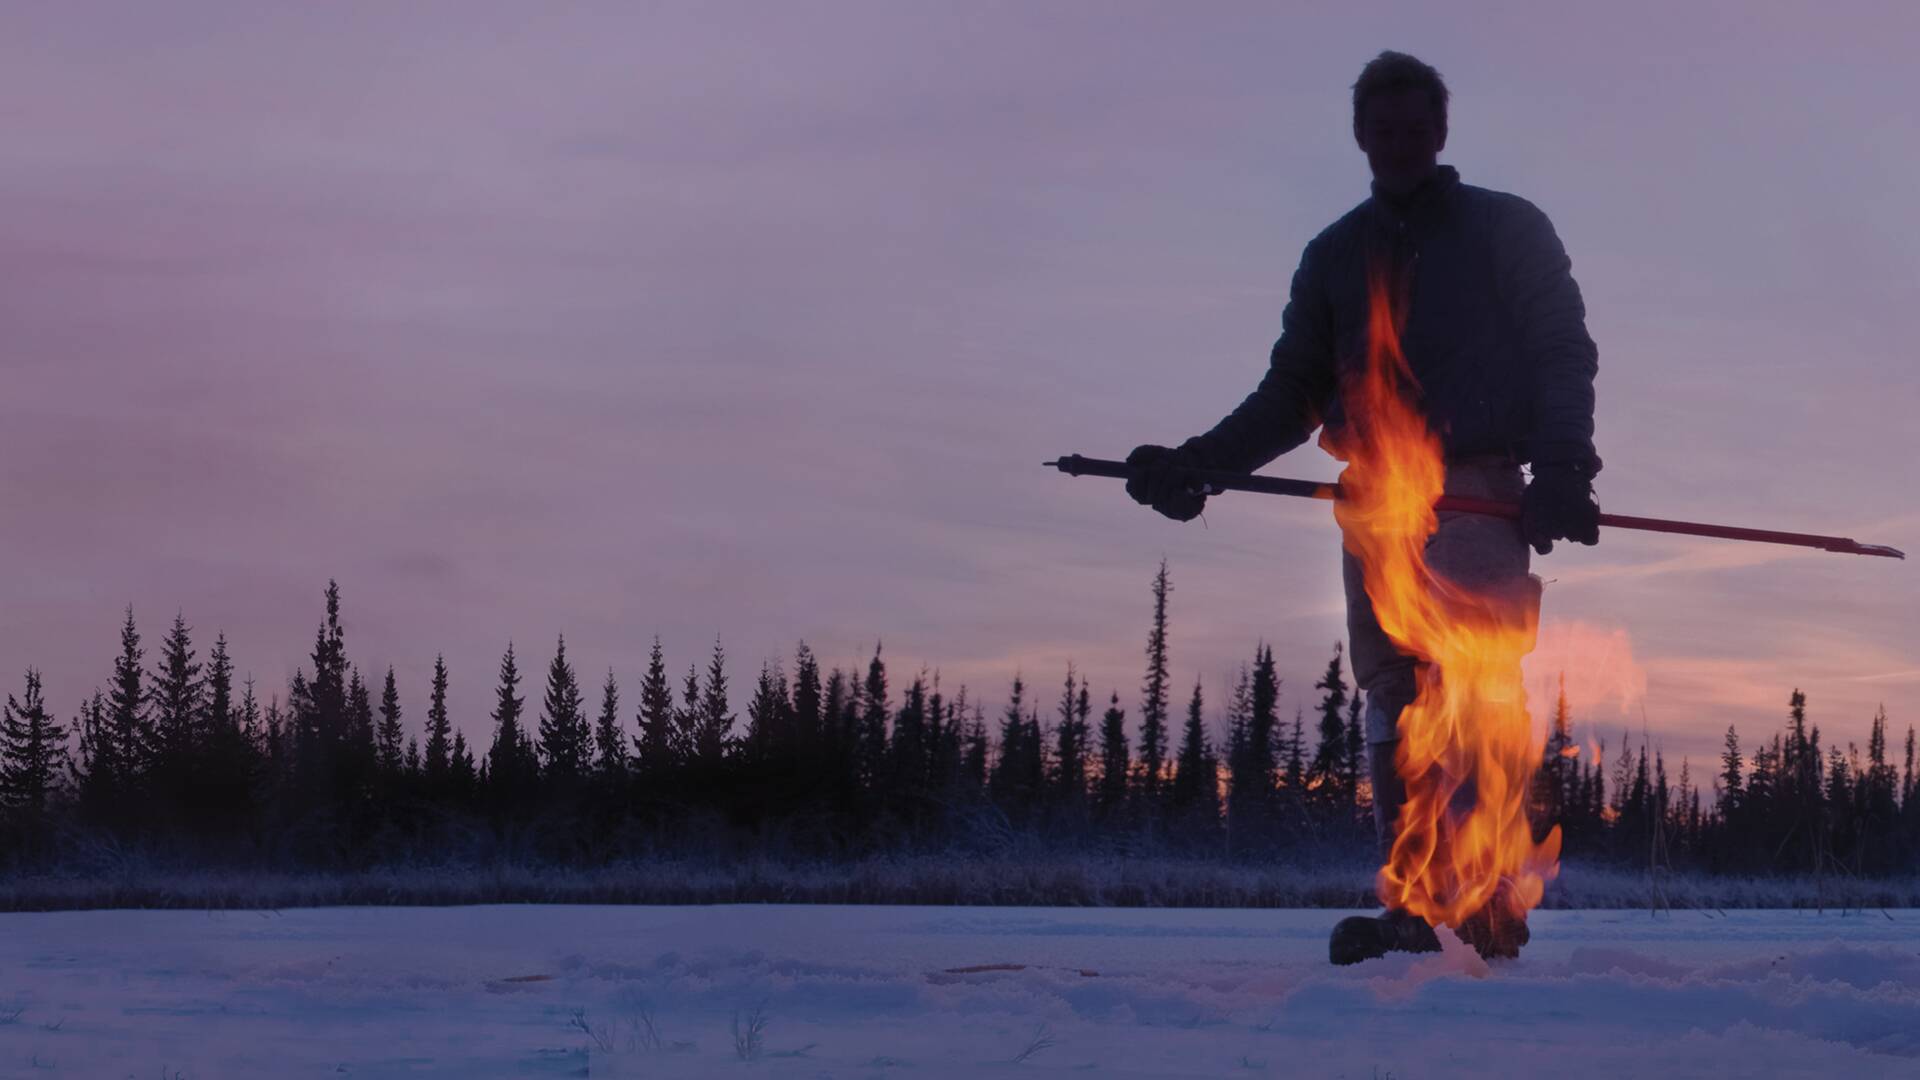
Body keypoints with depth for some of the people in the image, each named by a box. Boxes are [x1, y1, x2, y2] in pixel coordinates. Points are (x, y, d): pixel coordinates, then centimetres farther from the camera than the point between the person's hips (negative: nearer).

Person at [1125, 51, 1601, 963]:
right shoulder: (1335, 255, 21)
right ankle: (1416, 909, -5)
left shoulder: (1506, 230, 10)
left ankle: (1486, 904, -23)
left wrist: (1560, 469, -16)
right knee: (1392, 698, -3)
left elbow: (1564, 356, 2)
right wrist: (1196, 461, 4)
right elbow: (1292, 394, 20)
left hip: (1476, 496, -5)